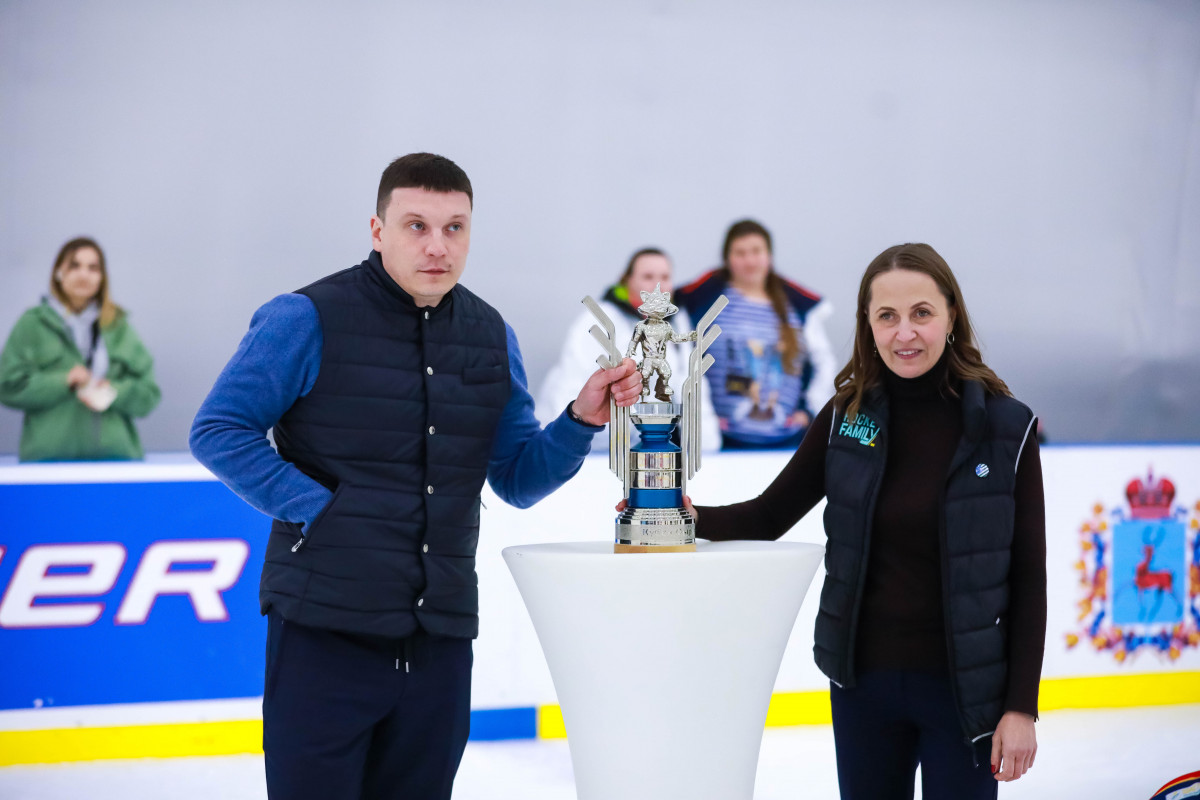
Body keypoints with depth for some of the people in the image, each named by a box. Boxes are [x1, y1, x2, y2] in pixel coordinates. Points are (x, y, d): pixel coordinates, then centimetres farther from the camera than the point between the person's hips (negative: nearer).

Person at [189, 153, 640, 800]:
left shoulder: (491, 336, 11)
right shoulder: (308, 320, -6)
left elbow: (518, 480, 15)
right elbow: (217, 431, -5)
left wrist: (582, 419, -2)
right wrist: (314, 509, -13)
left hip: (440, 638, 5)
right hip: (326, 627, -5)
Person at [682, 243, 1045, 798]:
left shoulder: (1004, 427, -8)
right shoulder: (848, 418, 0)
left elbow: (1028, 579, -7)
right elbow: (770, 515, 4)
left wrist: (1021, 706, -10)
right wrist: (688, 517, -15)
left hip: (962, 685, -3)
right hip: (863, 680, 3)